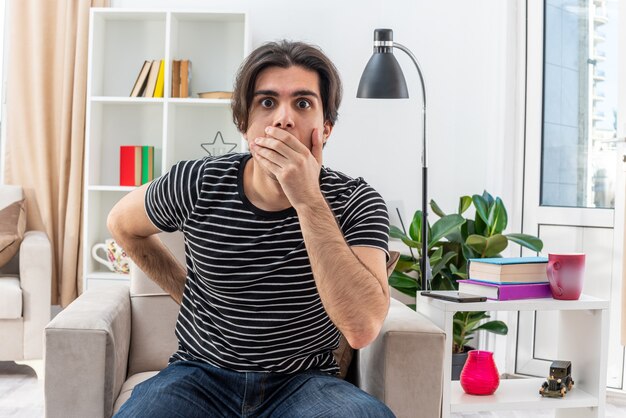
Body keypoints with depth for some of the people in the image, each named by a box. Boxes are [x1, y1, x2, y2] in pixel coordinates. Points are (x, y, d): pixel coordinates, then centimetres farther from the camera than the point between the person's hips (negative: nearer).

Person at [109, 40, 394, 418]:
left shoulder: (356, 203, -12)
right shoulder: (197, 185, -9)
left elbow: (362, 329, -28)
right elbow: (122, 224, 14)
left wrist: (308, 200, -30)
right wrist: (186, 291, 7)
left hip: (305, 381, 0)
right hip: (203, 374, 1)